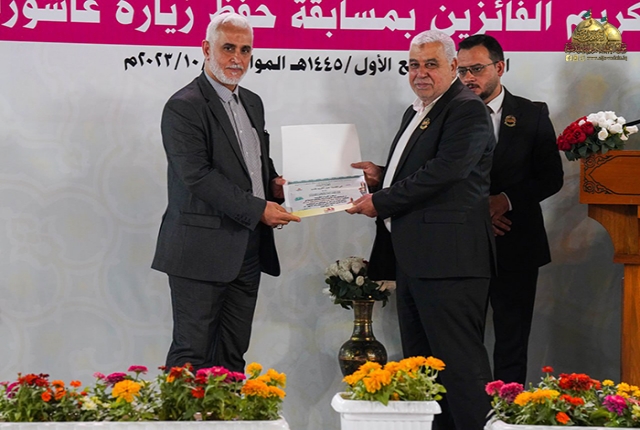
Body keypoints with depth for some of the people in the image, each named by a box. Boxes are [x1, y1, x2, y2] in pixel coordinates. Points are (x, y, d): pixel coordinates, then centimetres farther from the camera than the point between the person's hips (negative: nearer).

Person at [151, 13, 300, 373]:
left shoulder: (253, 103, 16)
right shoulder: (184, 107, -10)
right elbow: (197, 176, -18)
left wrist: (274, 183, 4)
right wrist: (258, 209, -18)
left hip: (248, 252, 8)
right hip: (202, 251, -8)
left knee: (234, 353, 11)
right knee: (192, 356, -3)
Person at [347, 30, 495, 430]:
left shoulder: (467, 109, -9)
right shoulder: (416, 112, 21)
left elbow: (441, 173, -21)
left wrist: (380, 202, -14)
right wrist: (382, 176, 8)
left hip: (448, 259, -10)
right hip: (412, 257, 10)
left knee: (459, 362, -8)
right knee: (420, 361, 14)